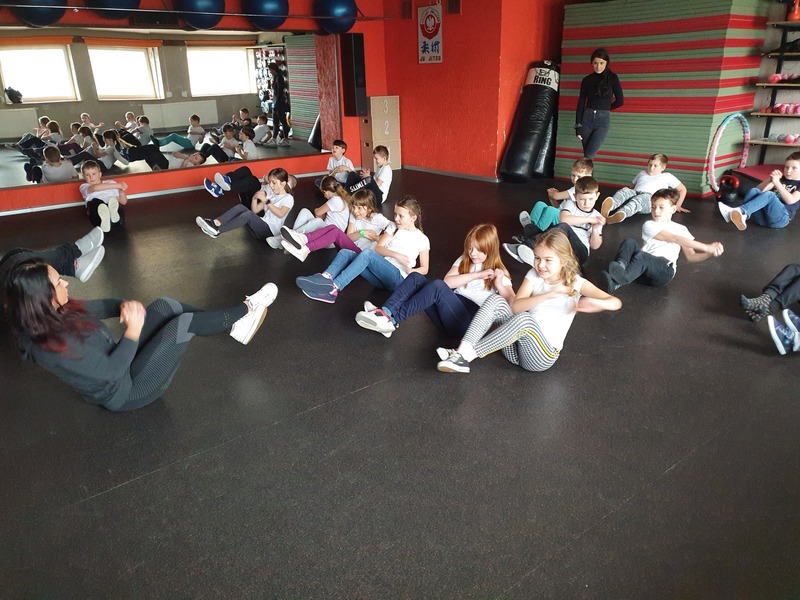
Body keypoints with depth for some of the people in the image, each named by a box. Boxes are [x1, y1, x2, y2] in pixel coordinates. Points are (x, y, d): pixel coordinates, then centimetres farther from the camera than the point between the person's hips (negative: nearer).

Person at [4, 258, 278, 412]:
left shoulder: (55, 314, -5)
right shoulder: (53, 344, -32)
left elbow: (96, 307, 6)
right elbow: (110, 371, -29)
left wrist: (125, 305, -15)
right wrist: (133, 330, -27)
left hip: (118, 364, 9)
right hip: (127, 389, -9)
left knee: (164, 305, 2)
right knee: (183, 323, -16)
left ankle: (233, 326, 10)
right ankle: (246, 310, 6)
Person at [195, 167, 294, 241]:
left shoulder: (288, 198, 0)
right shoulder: (270, 194, 21)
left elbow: (280, 214, -21)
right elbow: (255, 210, 15)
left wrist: (266, 200, -21)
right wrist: (254, 198, -3)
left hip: (270, 231, -7)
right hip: (261, 226, 7)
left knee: (248, 214, -32)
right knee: (240, 207, -17)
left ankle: (217, 230, -39)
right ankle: (215, 223, -36)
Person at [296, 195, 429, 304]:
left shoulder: (421, 239, 9)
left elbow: (424, 269, 8)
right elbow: (378, 248, 6)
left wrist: (412, 271, -13)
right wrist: (395, 254, -12)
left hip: (397, 278, -5)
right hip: (381, 275, 6)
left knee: (367, 253, -32)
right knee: (345, 253, -15)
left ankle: (333, 288, -44)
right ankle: (325, 278, -43)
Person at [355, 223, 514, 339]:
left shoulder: (497, 272, 12)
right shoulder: (464, 261, 22)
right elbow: (447, 281, 2)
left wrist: (499, 286, -14)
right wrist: (477, 275, -4)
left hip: (470, 321, -5)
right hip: (449, 311, 5)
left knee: (437, 286, -32)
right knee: (415, 278, -14)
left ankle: (392, 321, -32)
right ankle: (386, 312, -34)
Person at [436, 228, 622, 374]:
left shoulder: (576, 283, -3)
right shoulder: (534, 275, 6)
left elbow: (616, 303, -12)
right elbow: (515, 306, -9)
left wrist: (594, 303, -35)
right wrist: (549, 294, -21)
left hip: (542, 355, -4)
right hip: (516, 348, 4)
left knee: (524, 319, -35)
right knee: (496, 300, -16)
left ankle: (466, 356, -33)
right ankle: (463, 350, -33)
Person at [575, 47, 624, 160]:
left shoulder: (612, 78, -1)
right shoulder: (587, 80, 5)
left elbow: (620, 101, 4)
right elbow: (581, 104, 4)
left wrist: (605, 109, 15)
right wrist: (578, 125, -3)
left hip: (603, 119, -2)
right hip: (587, 118, 2)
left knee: (589, 155, -15)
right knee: (586, 155, 3)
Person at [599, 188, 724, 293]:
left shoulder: (681, 229, 19)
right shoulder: (649, 225, 9)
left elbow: (691, 256, 20)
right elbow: (675, 239, -3)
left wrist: (709, 254, -1)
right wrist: (706, 247, -8)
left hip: (664, 270, -1)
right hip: (643, 267, 1)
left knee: (641, 256, -35)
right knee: (629, 242, -25)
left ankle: (616, 282, -64)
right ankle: (620, 267, -57)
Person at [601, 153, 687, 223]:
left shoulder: (667, 176, 29)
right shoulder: (642, 173, 39)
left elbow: (682, 189, 31)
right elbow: (633, 186, 40)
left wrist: (678, 206, 21)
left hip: (650, 197, -3)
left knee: (639, 199, -41)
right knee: (625, 191, -34)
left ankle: (620, 215, -73)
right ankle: (610, 205, -69)